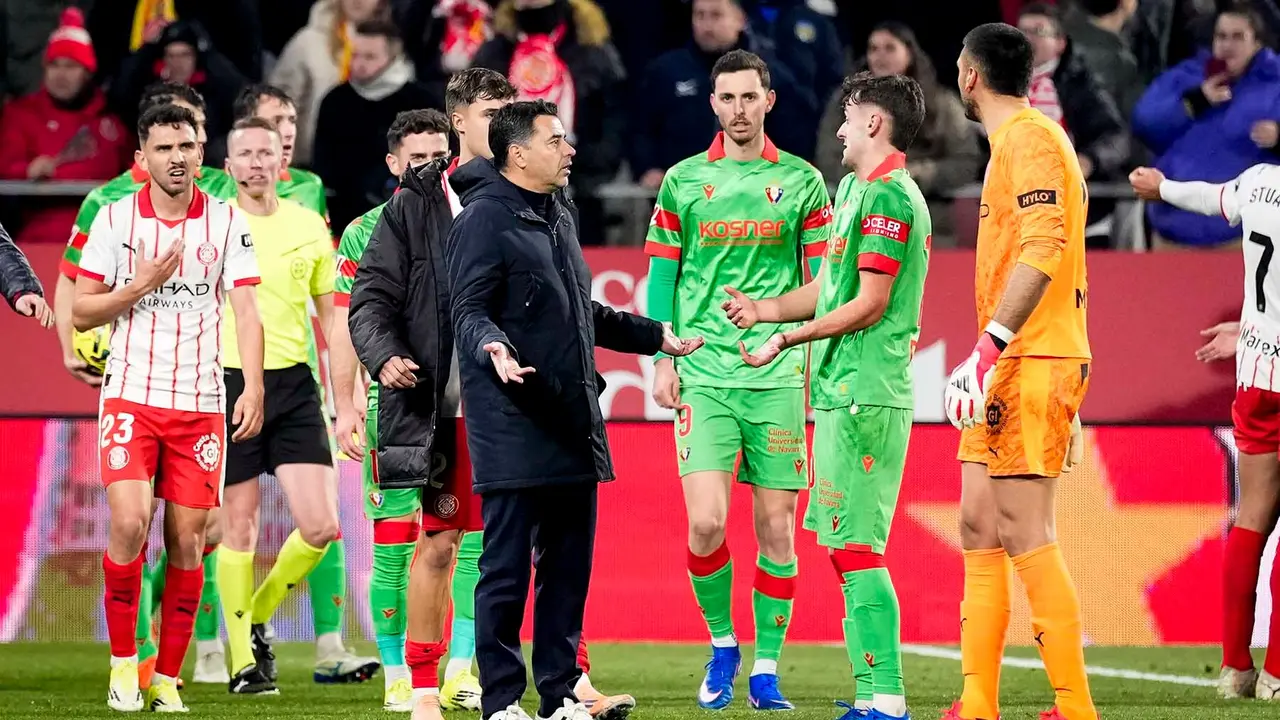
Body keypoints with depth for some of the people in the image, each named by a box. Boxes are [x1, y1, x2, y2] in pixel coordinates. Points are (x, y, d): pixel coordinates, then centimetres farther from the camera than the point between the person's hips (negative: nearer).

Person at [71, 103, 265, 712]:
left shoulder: (227, 222, 4)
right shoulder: (114, 218, 2)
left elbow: (246, 311, -1)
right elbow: (80, 312, 4)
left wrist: (253, 388, -13)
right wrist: (142, 285, -12)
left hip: (200, 405, 1)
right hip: (130, 397, -1)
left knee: (187, 540, 0)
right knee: (129, 523, -17)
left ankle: (167, 678, 11)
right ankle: (122, 661, -1)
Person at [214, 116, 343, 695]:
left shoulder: (308, 226, 8)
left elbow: (331, 316, 14)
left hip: (293, 385, 3)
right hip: (229, 381, -3)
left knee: (320, 525, -6)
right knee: (238, 524, -1)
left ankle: (257, 619, 18)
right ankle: (243, 661, 9)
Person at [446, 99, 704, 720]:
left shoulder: (559, 215, 20)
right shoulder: (484, 219, -8)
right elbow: (469, 312, -15)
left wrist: (654, 336, 36)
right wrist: (493, 347, -35)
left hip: (574, 428, 9)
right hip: (513, 430, -9)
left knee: (569, 567, 10)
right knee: (507, 568, -5)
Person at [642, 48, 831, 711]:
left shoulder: (802, 182, 6)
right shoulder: (683, 181, 7)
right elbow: (661, 275, 9)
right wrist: (662, 359, 1)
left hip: (779, 376, 0)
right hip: (703, 375, 0)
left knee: (776, 527, 0)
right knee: (707, 522, -11)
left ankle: (766, 669, 9)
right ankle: (722, 644, 11)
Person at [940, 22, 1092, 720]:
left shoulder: (1029, 139, -11)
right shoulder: (1013, 142, 20)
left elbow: (1043, 246, -23)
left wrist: (990, 346, -27)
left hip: (1031, 364, -10)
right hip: (1009, 372, 10)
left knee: (1024, 536, -11)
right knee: (979, 531, 9)